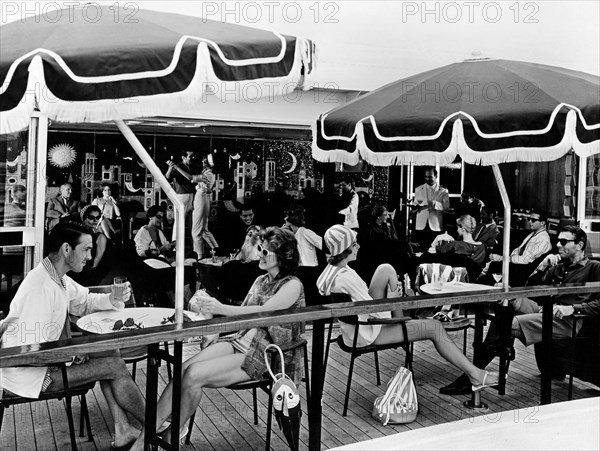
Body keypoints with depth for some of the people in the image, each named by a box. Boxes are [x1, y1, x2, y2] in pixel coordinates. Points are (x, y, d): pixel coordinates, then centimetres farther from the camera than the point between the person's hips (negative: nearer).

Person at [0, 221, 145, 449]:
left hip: (45, 358, 10)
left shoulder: (60, 279, 1)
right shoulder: (40, 287, -29)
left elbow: (84, 301, 18)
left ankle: (122, 430, 5)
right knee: (114, 366, -11)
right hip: (27, 372, -10)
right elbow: (31, 349, -29)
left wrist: (112, 299, 0)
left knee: (107, 351, 5)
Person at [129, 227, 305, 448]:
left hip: (264, 356, -7)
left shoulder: (292, 285, -7)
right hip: (239, 341, 7)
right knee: (183, 369, -18)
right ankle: (143, 440, -18)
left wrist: (221, 308, -28)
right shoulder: (260, 281, 17)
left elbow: (264, 312, -23)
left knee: (194, 375, -24)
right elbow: (242, 315, 14)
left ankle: (170, 438, -4)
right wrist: (211, 310, -3)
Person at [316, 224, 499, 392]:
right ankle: (475, 375, 8)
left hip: (357, 322, 9)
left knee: (386, 270, 7)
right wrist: (391, 298, -7)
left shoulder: (330, 270, -3)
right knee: (434, 327, -3)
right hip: (367, 335, -9)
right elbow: (378, 314, -25)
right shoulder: (345, 277, -31)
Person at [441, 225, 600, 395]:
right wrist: (543, 266, 6)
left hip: (567, 320, -7)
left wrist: (573, 308, -17)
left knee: (509, 324, -26)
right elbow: (529, 287, 21)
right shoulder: (559, 265, 28)